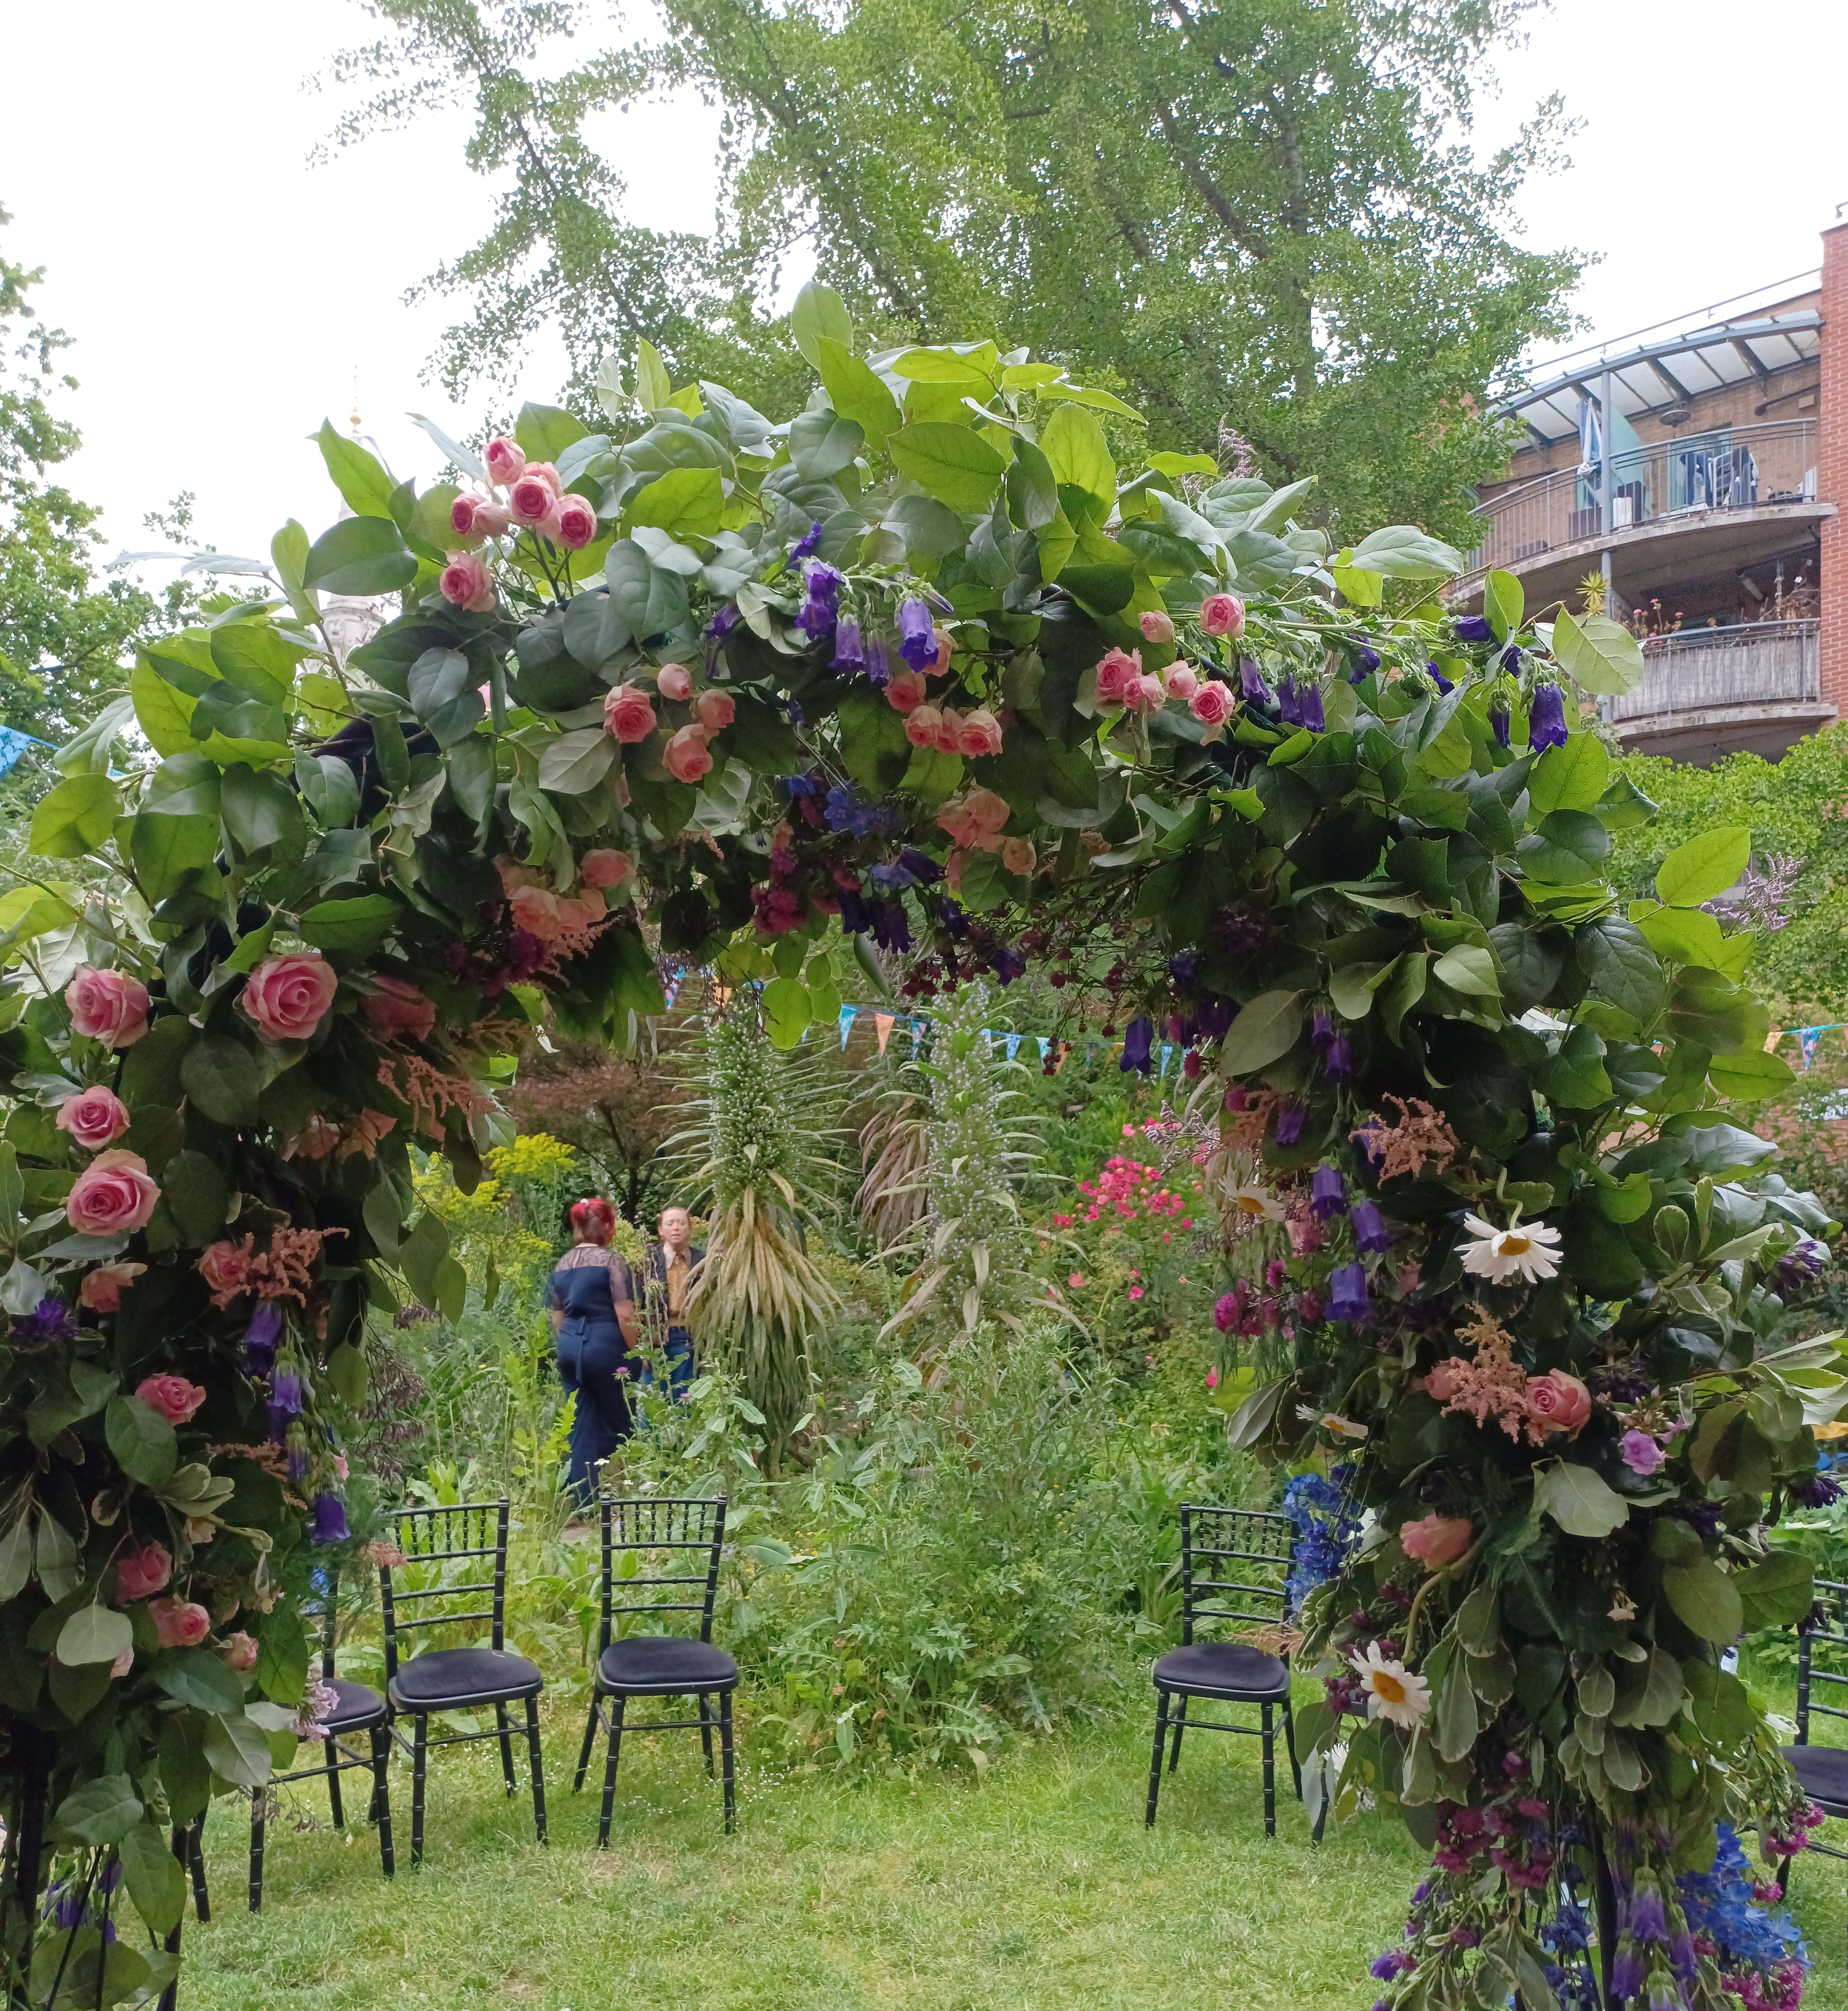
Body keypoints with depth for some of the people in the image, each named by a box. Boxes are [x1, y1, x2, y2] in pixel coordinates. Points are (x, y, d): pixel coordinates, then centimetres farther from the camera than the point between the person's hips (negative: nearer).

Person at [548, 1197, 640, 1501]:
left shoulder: (562, 1265, 12)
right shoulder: (610, 1260, -8)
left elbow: (557, 1316, 17)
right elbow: (624, 1315, -12)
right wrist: (636, 1354, -5)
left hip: (570, 1347, 6)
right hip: (605, 1347, -6)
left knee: (583, 1425, 11)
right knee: (618, 1424, 5)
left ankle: (583, 1499, 10)